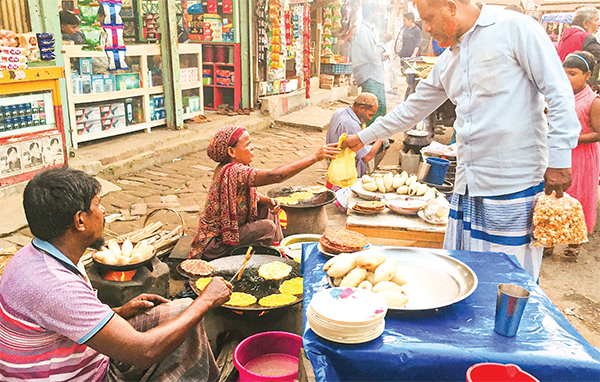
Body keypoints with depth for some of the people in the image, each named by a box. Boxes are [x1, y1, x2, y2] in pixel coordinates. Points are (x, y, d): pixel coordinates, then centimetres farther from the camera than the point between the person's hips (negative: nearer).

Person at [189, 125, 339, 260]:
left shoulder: (231, 168, 1)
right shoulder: (233, 171, -30)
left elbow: (247, 194, 13)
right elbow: (275, 175, -40)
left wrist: (266, 200, -9)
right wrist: (315, 157, -38)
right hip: (215, 243, -10)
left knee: (267, 210, 8)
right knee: (266, 227, -21)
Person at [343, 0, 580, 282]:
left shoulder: (515, 28, -3)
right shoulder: (447, 62, 18)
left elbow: (559, 94, -6)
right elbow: (413, 108, 28)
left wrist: (558, 159, -11)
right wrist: (364, 137, 32)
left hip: (514, 183, -7)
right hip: (467, 185, 7)